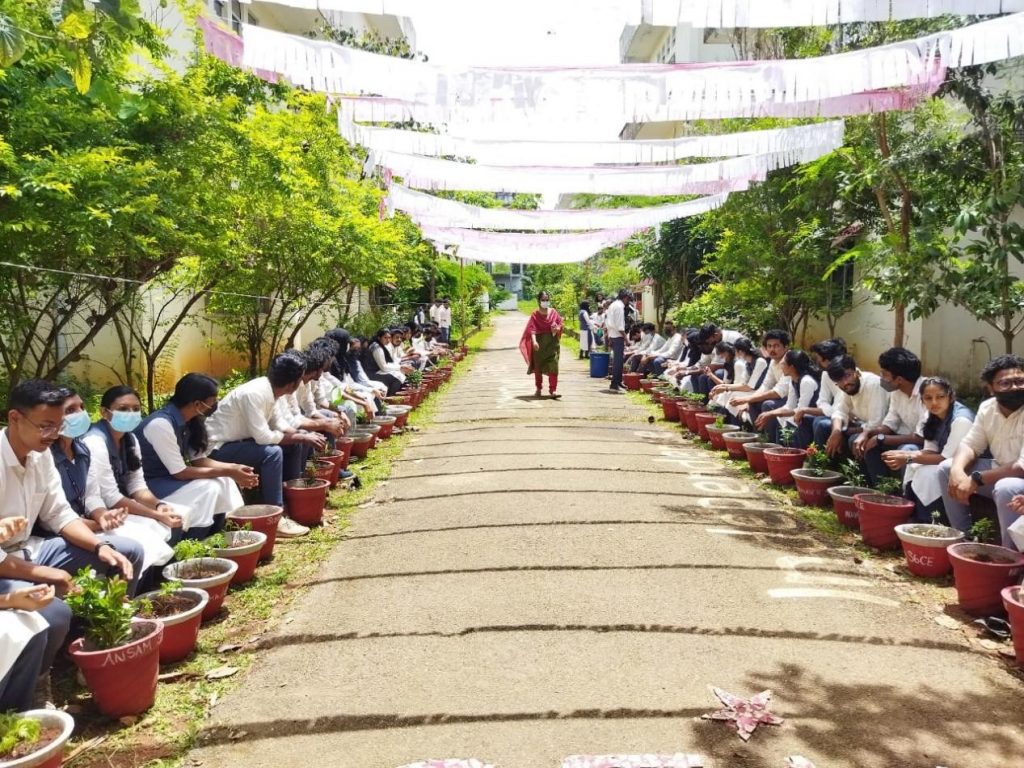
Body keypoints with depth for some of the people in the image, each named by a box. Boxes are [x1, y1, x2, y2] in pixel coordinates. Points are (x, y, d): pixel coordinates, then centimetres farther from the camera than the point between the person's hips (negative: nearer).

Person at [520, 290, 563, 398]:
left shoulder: (553, 312, 3)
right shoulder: (535, 314, -6)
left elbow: (560, 325, 11)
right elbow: (532, 329, -16)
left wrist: (557, 329, -13)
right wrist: (534, 341, -31)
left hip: (552, 343, 1)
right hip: (539, 343, -1)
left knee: (553, 366, -7)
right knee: (538, 366, 11)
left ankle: (553, 390, -6)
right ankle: (538, 389, 28)